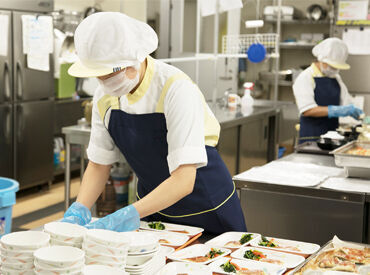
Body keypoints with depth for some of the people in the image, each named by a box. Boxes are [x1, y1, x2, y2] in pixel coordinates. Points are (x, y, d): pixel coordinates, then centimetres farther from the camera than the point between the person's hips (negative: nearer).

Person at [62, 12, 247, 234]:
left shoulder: (177, 90, -30)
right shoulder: (104, 97, -11)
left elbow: (183, 181, -35)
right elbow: (99, 164, -1)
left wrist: (128, 215, -42)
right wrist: (79, 209, -18)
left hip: (206, 210, -5)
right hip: (154, 206, 5)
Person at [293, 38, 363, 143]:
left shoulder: (336, 78, 15)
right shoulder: (305, 78, -7)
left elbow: (347, 102, 17)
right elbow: (307, 110, -17)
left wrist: (357, 112, -5)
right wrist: (337, 110, -23)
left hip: (333, 135, 6)